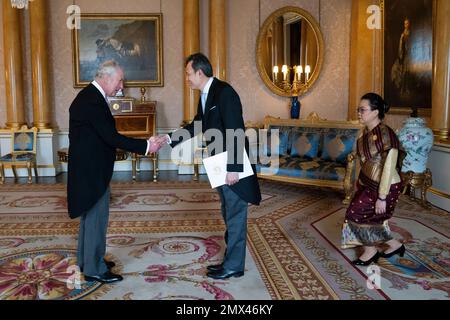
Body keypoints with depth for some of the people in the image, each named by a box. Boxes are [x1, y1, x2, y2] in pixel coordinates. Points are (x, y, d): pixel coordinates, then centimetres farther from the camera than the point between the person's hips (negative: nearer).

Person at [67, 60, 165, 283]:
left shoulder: (91, 96, 10)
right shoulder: (92, 100, -21)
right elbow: (111, 137, -25)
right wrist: (146, 146, -21)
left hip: (89, 168, 11)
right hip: (91, 170, -11)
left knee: (90, 215, 19)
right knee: (97, 217, -1)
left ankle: (87, 259, 33)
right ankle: (94, 269, 11)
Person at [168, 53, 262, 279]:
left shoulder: (224, 92, -18)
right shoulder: (205, 96, 11)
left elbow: (236, 131, -23)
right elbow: (197, 126, 18)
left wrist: (233, 168, -24)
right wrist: (169, 139, 9)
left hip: (233, 166, -10)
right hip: (221, 166, 10)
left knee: (235, 216, 2)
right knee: (229, 215, 17)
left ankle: (234, 266, 14)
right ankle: (230, 260, 30)